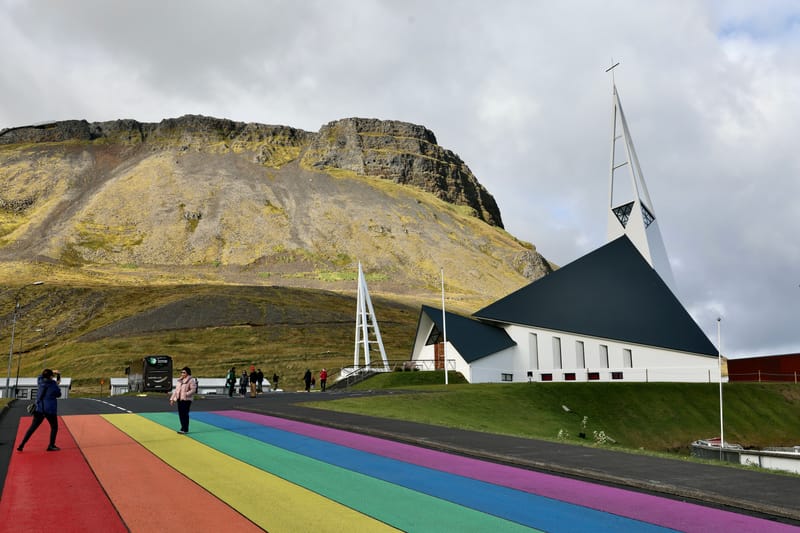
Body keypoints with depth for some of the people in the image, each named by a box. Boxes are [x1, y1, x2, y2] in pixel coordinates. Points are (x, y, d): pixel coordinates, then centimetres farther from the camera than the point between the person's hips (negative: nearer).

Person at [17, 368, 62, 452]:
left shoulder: (40, 382, 1)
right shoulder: (54, 385, -11)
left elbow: (40, 378, 25)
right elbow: (58, 394, 4)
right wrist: (57, 384, 13)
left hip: (39, 409, 4)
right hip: (50, 410, -4)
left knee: (33, 427, 11)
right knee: (54, 427, 13)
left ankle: (21, 445, 6)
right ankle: (51, 446, 11)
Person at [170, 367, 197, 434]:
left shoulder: (191, 380, -7)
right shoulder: (180, 380, 16)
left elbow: (193, 390, -15)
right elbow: (176, 390, 19)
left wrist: (186, 394, -26)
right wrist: (172, 398, 15)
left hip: (186, 400, -7)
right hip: (179, 399, 7)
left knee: (185, 414, -7)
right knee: (180, 414, 9)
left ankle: (185, 429, -1)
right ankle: (183, 428, 18)